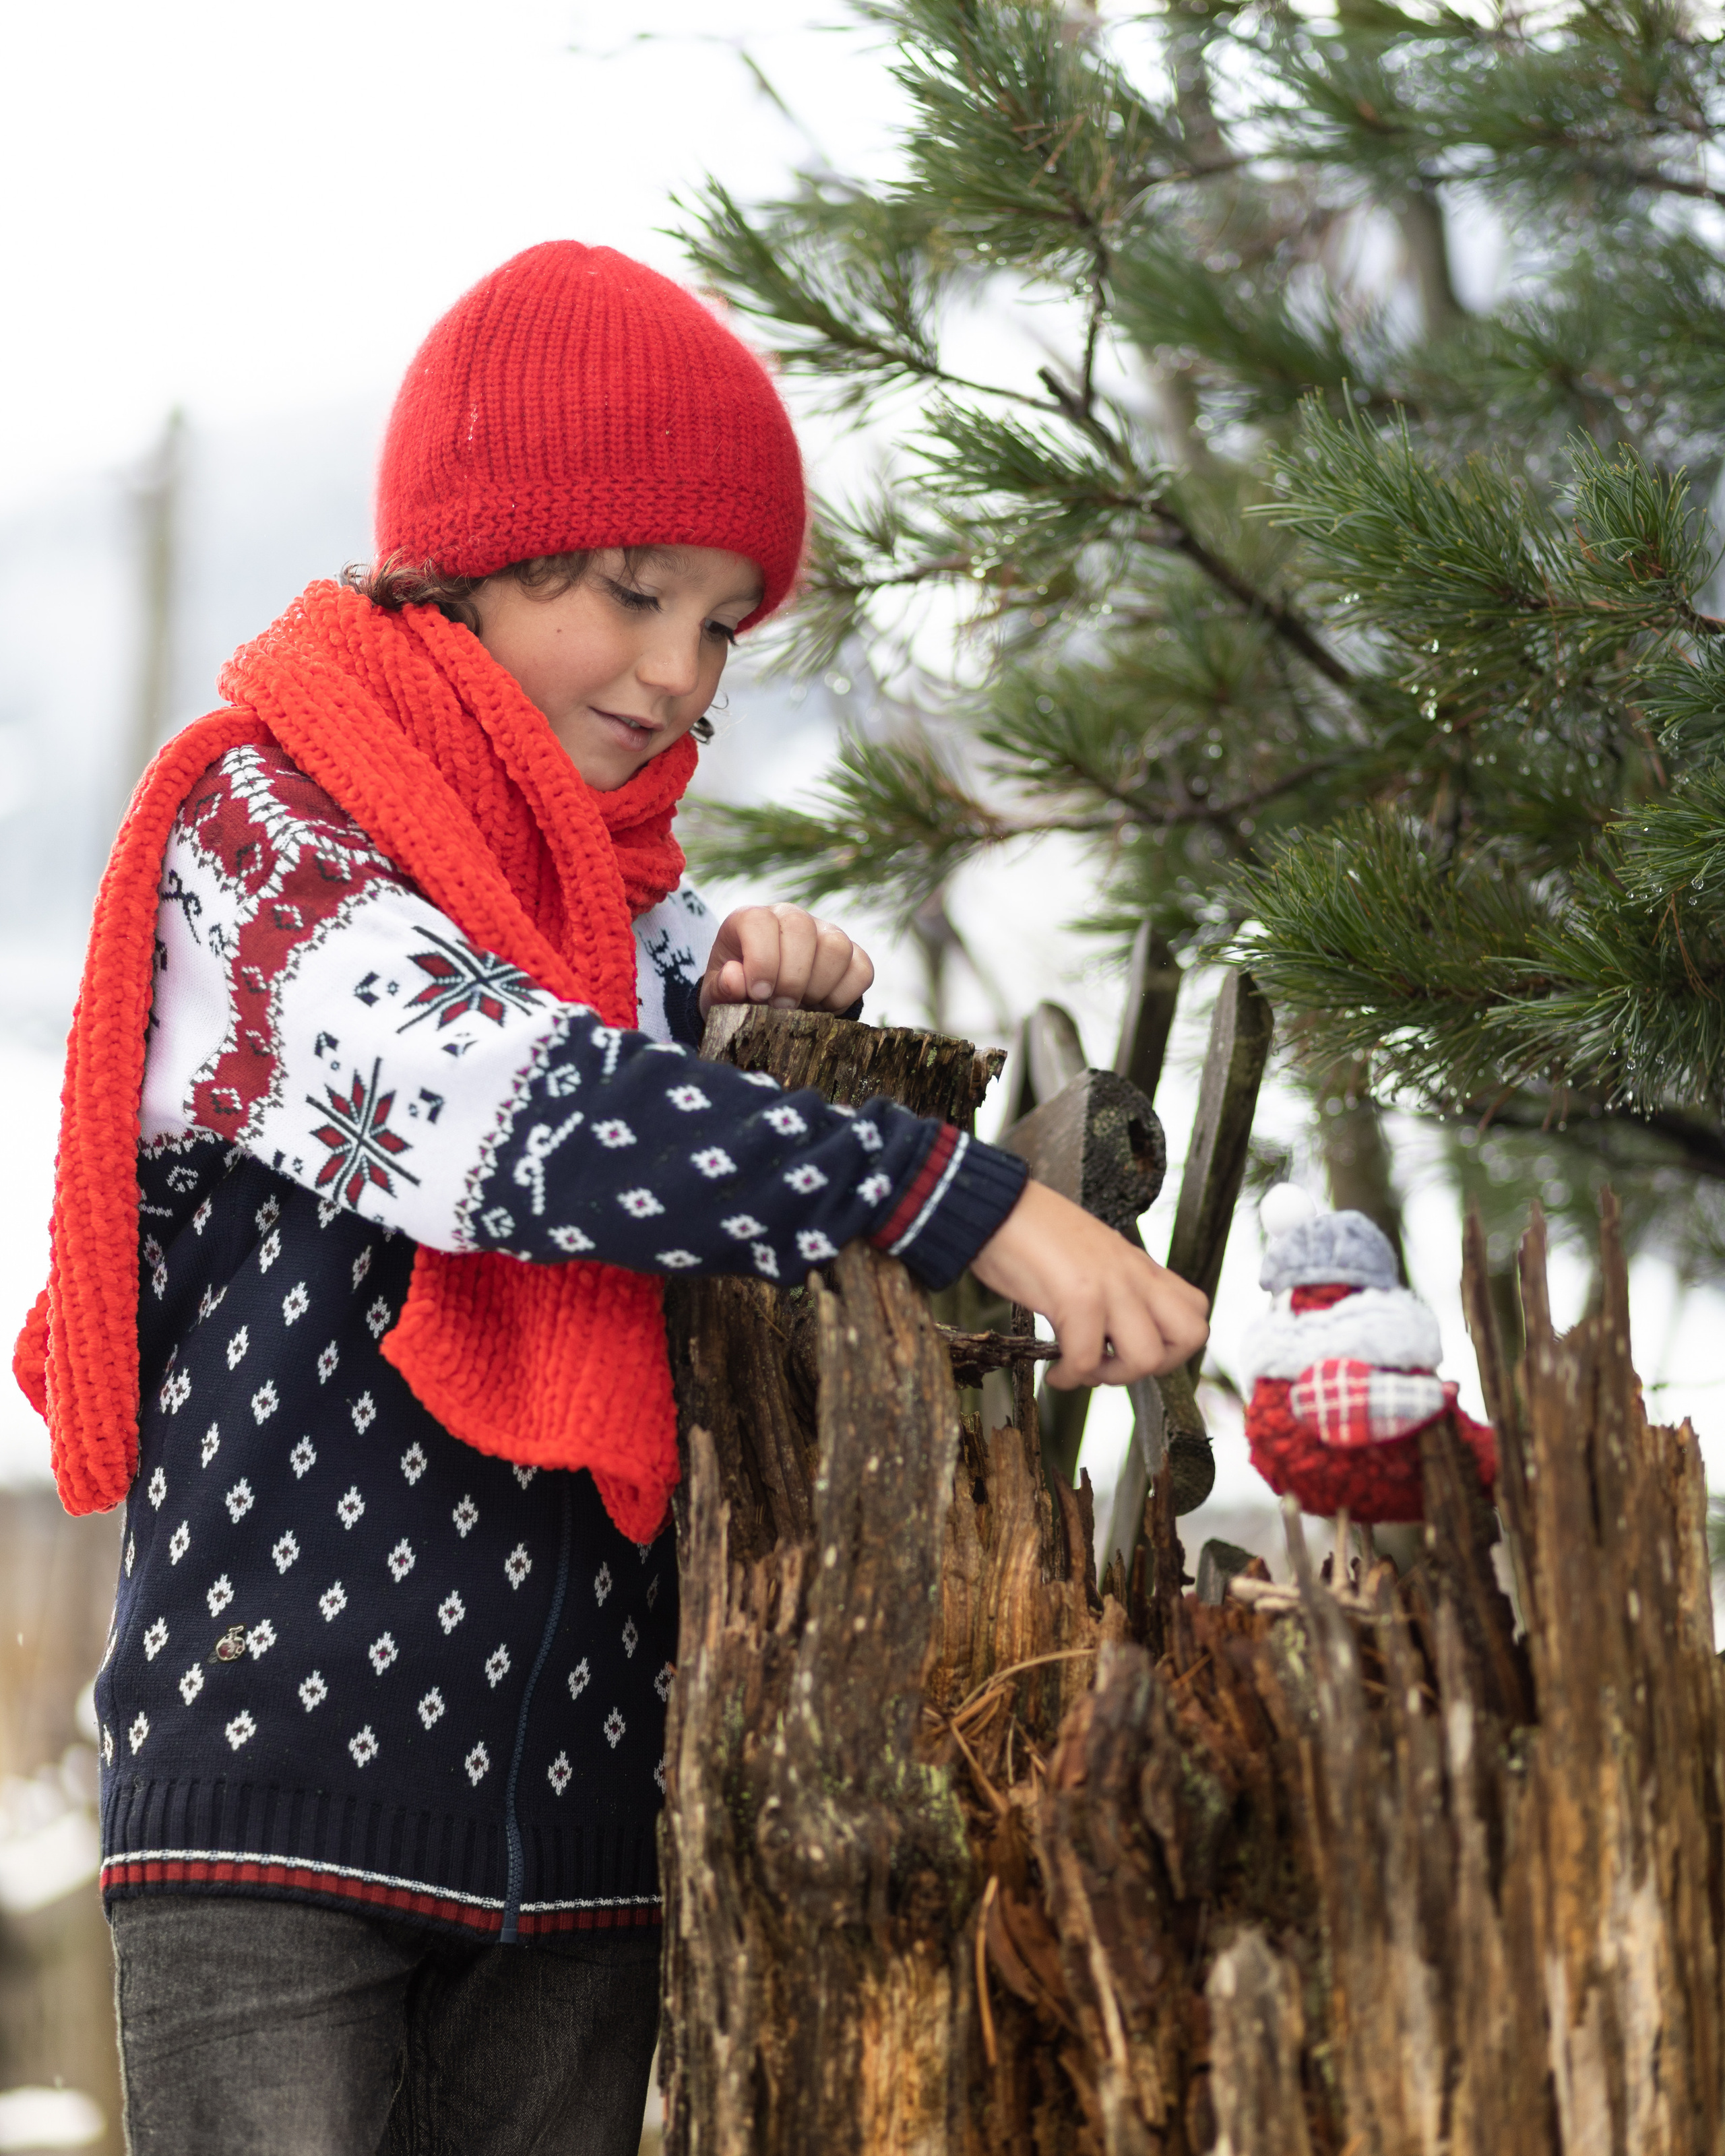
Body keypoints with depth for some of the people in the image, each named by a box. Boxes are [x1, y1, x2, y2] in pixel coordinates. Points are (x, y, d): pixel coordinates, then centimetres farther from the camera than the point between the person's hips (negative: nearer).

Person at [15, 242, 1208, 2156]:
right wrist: (970, 1204, -26)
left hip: (574, 1797, 6)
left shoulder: (625, 898, 17)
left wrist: (778, 991, 2)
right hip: (275, 1747, -6)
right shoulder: (260, 826, -4)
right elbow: (515, 1119, -20)